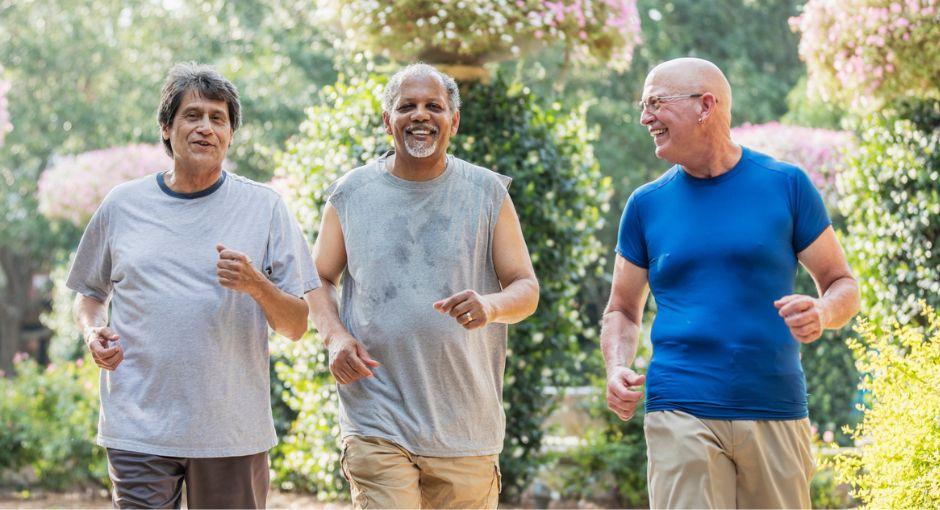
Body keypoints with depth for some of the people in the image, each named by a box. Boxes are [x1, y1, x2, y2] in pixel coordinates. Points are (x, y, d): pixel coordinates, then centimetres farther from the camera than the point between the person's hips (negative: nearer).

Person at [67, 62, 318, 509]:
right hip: (139, 430, 0)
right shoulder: (123, 205, 8)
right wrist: (93, 331, -1)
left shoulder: (264, 207, 4)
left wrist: (257, 285, -15)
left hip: (234, 433, 0)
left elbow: (296, 326, 4)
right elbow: (90, 293, 21)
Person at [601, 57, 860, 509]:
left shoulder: (785, 185, 5)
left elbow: (842, 285, 10)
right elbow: (623, 310, 17)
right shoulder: (648, 204, 9)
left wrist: (821, 314, -14)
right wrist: (618, 369, -4)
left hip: (776, 412, 0)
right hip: (680, 415, 0)